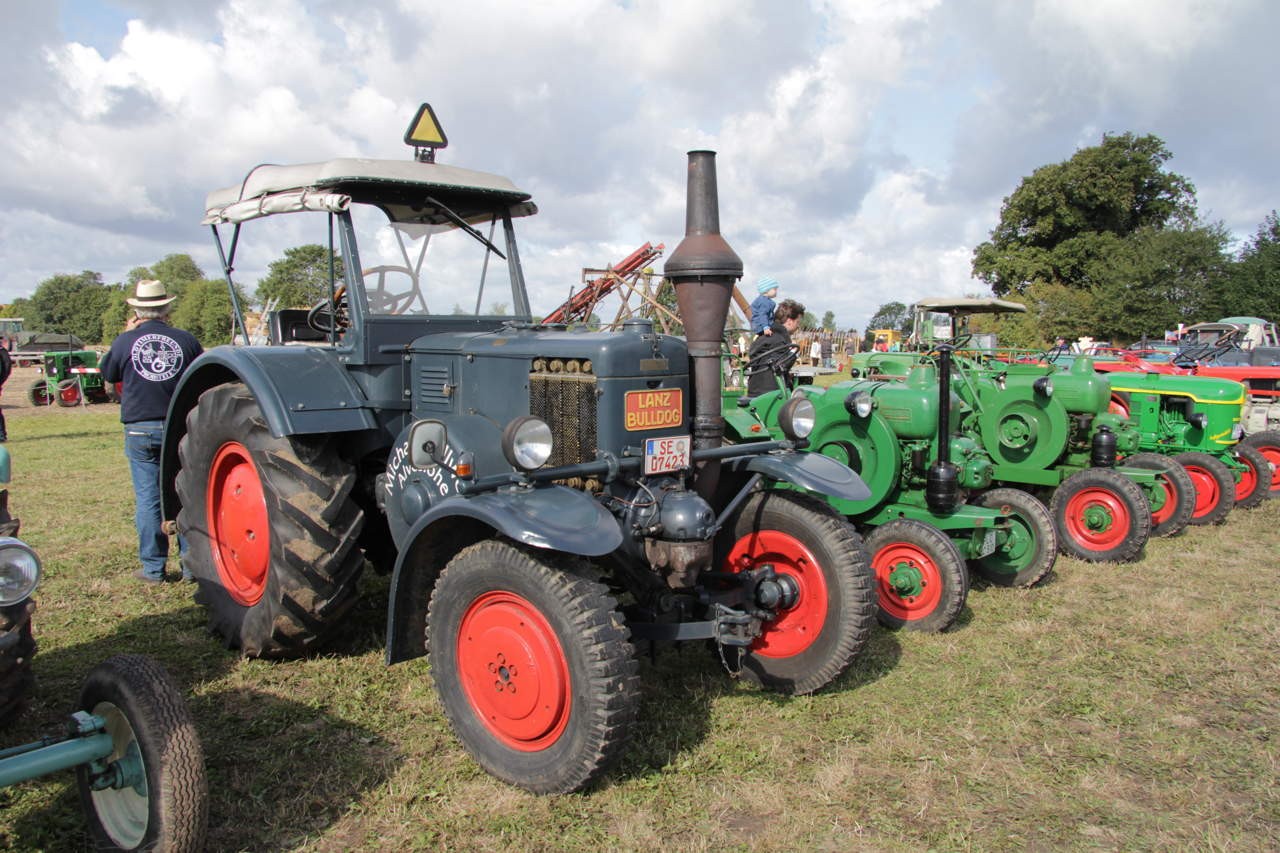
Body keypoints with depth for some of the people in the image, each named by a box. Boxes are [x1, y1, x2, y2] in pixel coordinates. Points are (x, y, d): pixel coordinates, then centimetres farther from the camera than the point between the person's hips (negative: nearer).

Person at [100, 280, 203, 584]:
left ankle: (153, 568, 10)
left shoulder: (125, 341, -4)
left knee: (147, 498, 5)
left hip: (140, 430, 0)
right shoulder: (186, 340, -3)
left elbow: (107, 374, 15)